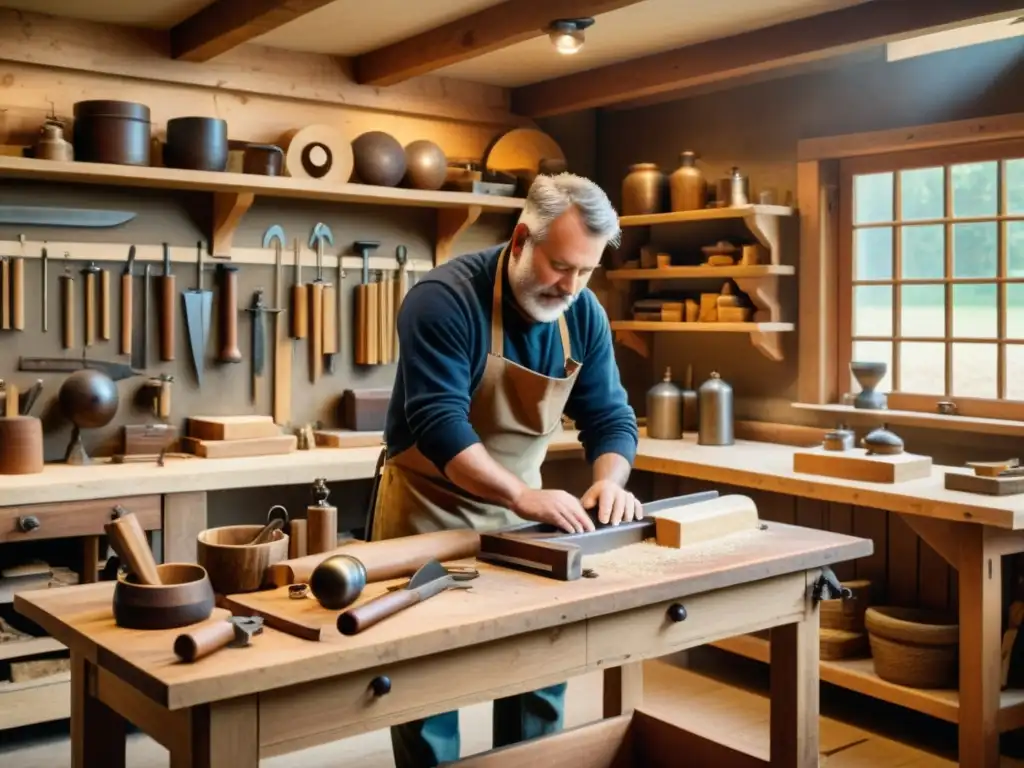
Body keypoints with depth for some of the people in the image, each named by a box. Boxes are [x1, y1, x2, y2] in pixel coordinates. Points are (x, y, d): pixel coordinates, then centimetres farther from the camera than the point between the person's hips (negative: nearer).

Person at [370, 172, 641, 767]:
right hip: (431, 510, -5)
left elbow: (611, 417, -1)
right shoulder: (446, 298, -23)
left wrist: (609, 481, -22)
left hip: (521, 512, 5)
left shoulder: (585, 315, -4)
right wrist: (524, 495, -40)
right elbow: (439, 423, -30)